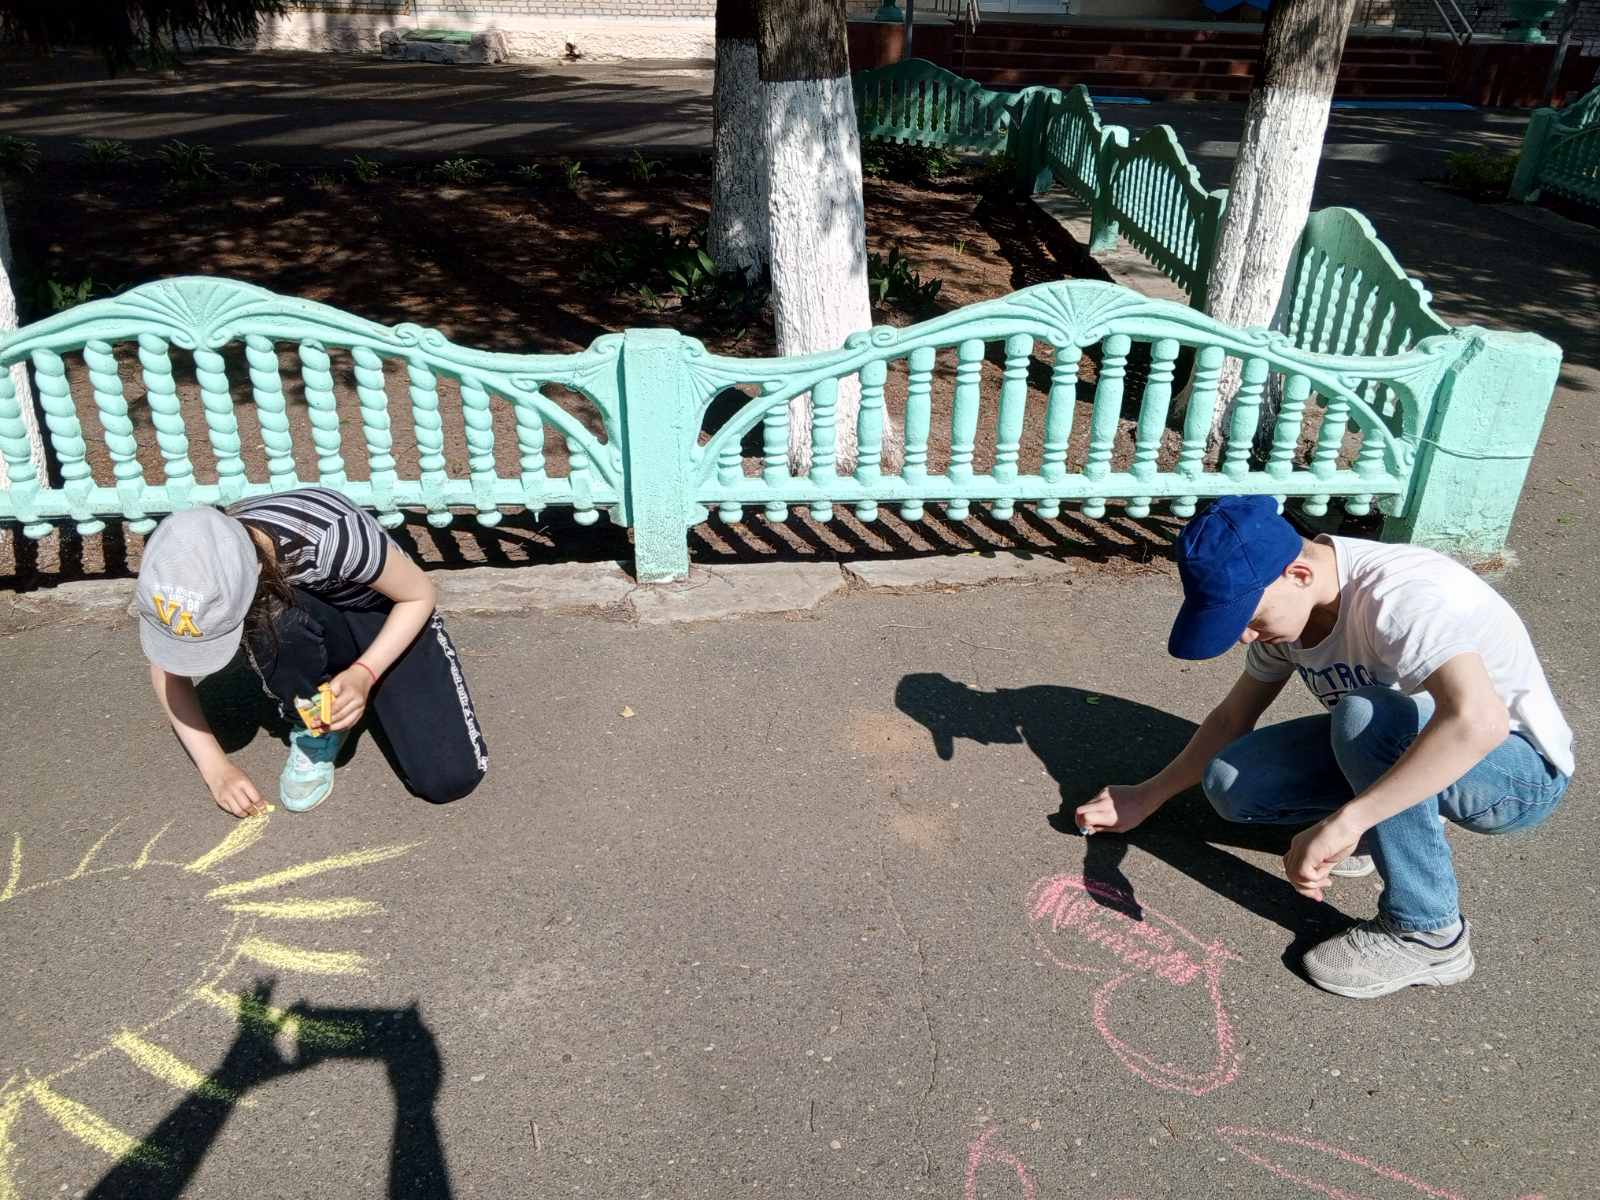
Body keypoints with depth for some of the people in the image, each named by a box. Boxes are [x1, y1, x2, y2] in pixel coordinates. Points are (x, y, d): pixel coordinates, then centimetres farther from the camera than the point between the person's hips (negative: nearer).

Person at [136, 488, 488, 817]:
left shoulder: (329, 539, -38)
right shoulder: (200, 568, -24)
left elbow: (419, 596, -20)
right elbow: (167, 669, -9)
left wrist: (364, 674, -32)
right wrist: (216, 767, -18)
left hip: (389, 622, -2)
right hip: (312, 640, 3)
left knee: (449, 780, -21)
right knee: (276, 618, -37)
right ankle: (313, 732, -7)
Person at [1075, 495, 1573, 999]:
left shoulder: (1399, 597, -32)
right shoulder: (1284, 602, -8)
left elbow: (1478, 722, -48)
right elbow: (1232, 718, 5)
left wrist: (1342, 822, -47)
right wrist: (1147, 796, 2)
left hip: (1521, 772, -6)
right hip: (1391, 748, 7)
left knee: (1363, 716, -37)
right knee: (1230, 782, -13)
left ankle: (1428, 933, -18)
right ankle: (1387, 824, 11)